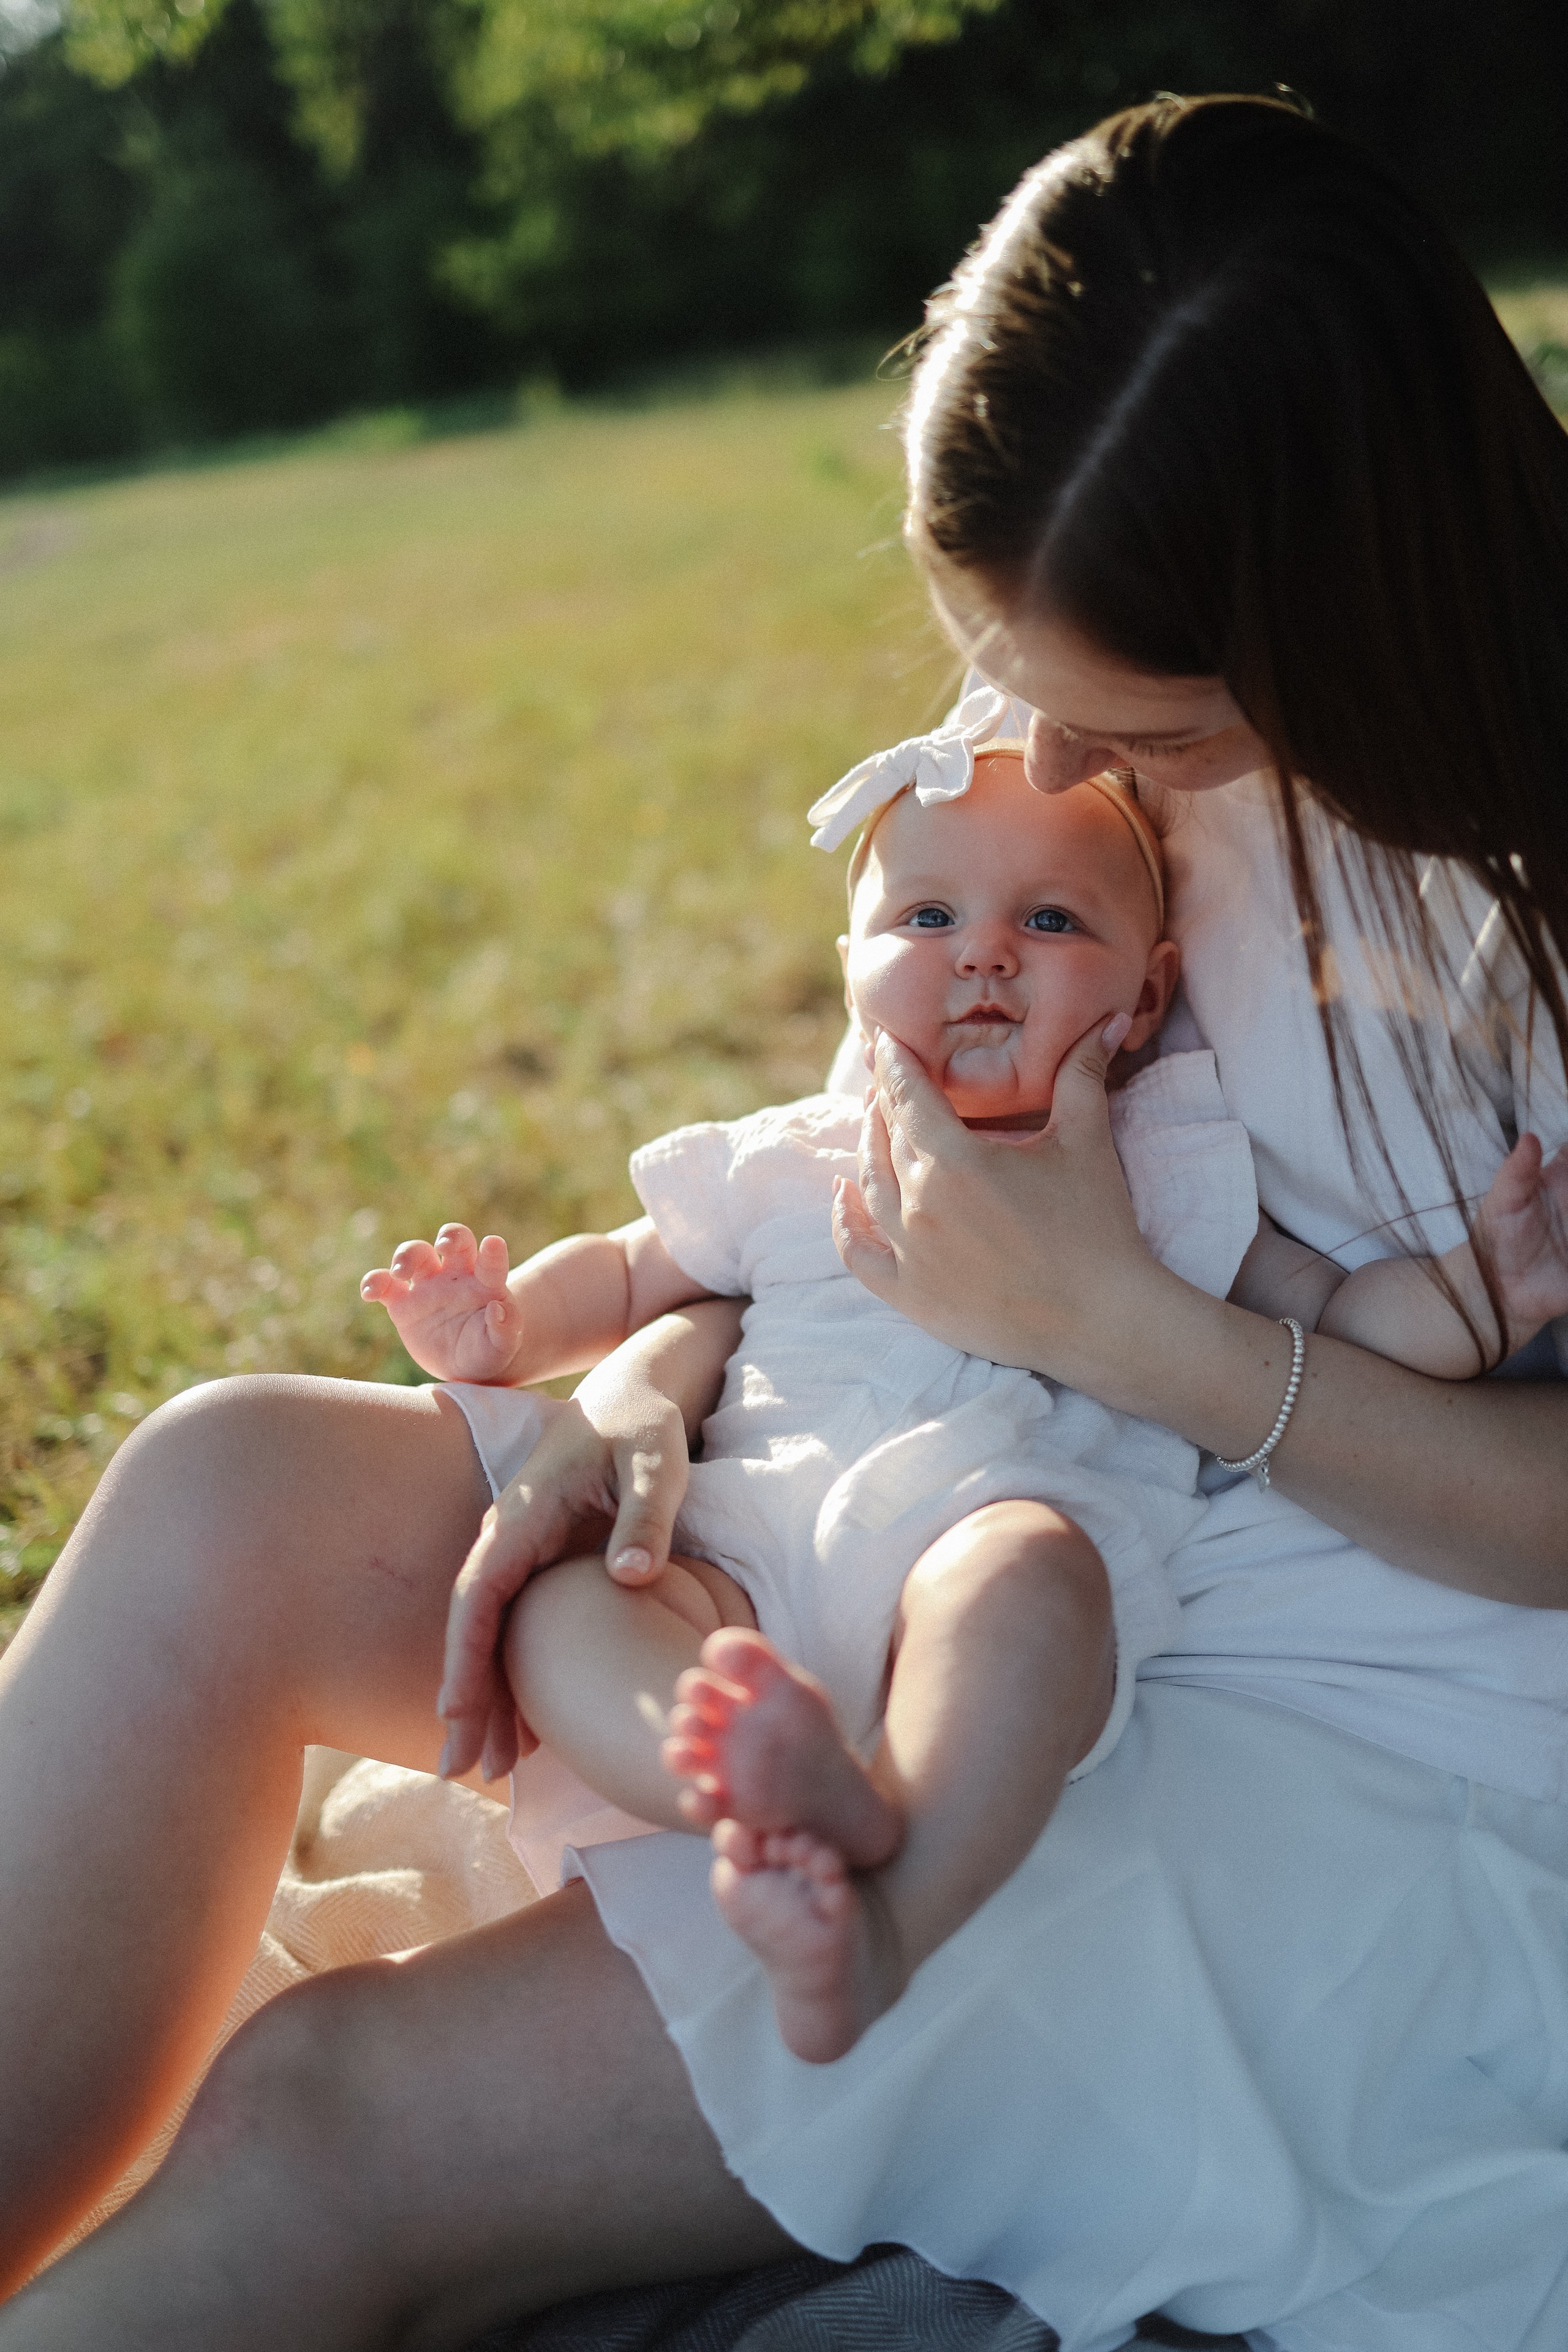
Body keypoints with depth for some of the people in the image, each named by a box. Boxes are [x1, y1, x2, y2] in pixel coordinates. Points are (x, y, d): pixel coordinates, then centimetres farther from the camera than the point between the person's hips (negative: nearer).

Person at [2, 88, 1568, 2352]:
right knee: (227, 1488, -14)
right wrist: (660, 1370, -8)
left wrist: (1114, 1318, -22)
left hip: (1380, 1756, -6)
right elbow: (906, 1122, 11)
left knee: (341, 2132, -23)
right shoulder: (1118, 728, 1)